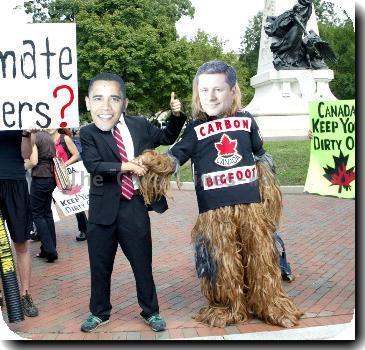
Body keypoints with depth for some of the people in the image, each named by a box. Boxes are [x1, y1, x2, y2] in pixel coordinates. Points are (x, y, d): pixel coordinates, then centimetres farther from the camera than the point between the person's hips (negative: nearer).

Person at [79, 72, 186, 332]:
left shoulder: (140, 125, 1)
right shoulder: (88, 133, -5)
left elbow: (167, 138, 16)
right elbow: (92, 165, -20)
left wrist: (176, 115, 1)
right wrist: (126, 166, -24)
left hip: (135, 207, 1)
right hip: (103, 209, 0)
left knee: (143, 264, 12)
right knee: (100, 265, 15)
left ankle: (151, 312, 30)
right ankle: (100, 312, 35)